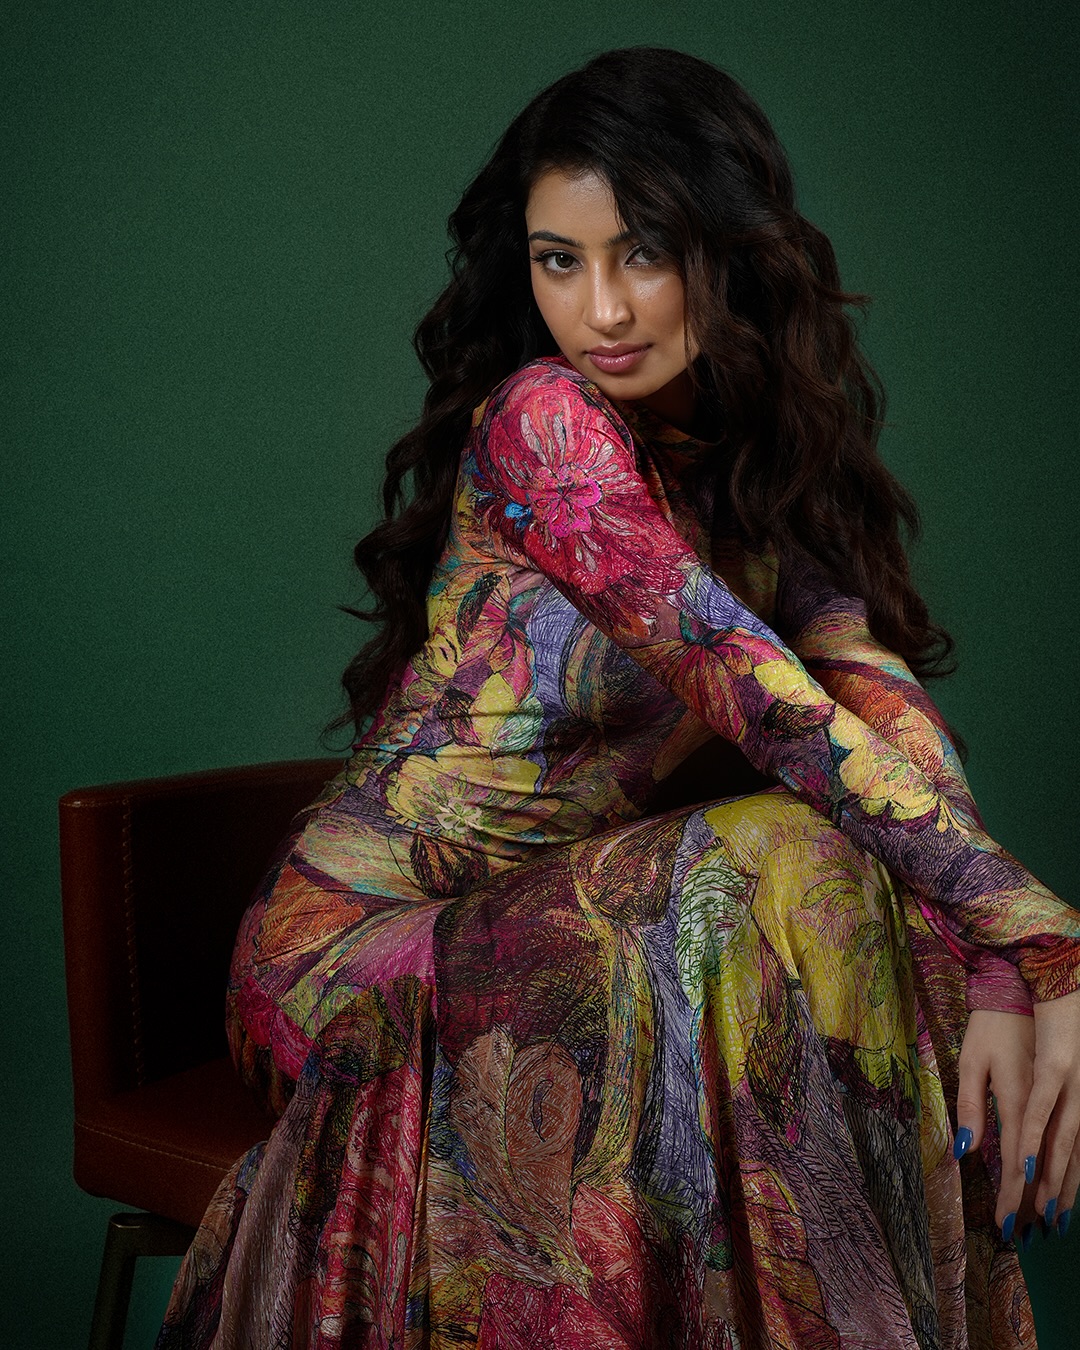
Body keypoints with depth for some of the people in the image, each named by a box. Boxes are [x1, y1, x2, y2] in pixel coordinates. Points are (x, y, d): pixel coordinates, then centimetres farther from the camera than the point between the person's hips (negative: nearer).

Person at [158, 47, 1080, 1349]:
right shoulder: (542, 421, -17)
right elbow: (774, 707, -23)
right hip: (358, 949, -6)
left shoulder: (754, 457, 5)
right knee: (784, 867, -28)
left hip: (538, 928, 6)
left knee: (904, 942, -17)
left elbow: (875, 689, -9)